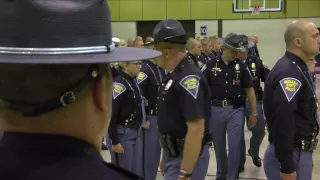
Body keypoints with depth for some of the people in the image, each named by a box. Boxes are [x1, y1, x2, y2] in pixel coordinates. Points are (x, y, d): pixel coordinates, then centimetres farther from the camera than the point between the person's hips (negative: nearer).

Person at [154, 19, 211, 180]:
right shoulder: (174, 75, 8)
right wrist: (166, 157, 21)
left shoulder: (188, 78, -22)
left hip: (187, 158, -9)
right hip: (174, 154, 9)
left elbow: (196, 130, -27)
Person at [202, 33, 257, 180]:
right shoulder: (211, 65, -2)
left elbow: (249, 90, 5)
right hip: (216, 109, 0)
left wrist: (254, 113, 5)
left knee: (234, 146, -4)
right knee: (219, 146, 14)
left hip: (236, 110, 0)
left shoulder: (241, 66, 1)